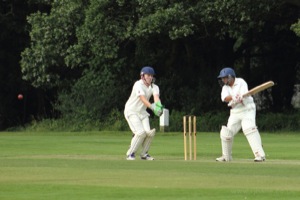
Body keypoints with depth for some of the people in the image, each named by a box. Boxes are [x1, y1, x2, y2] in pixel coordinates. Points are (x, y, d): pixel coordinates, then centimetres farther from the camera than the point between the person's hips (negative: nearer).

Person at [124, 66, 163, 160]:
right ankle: (130, 153, -5)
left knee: (149, 132, -10)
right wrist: (152, 107, -49)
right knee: (141, 132, -21)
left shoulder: (154, 87, 0)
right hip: (131, 111, -6)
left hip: (142, 112, 6)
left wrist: (158, 105, -44)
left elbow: (156, 96, -21)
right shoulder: (138, 85, -18)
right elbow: (143, 99, -33)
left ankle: (144, 154, 10)